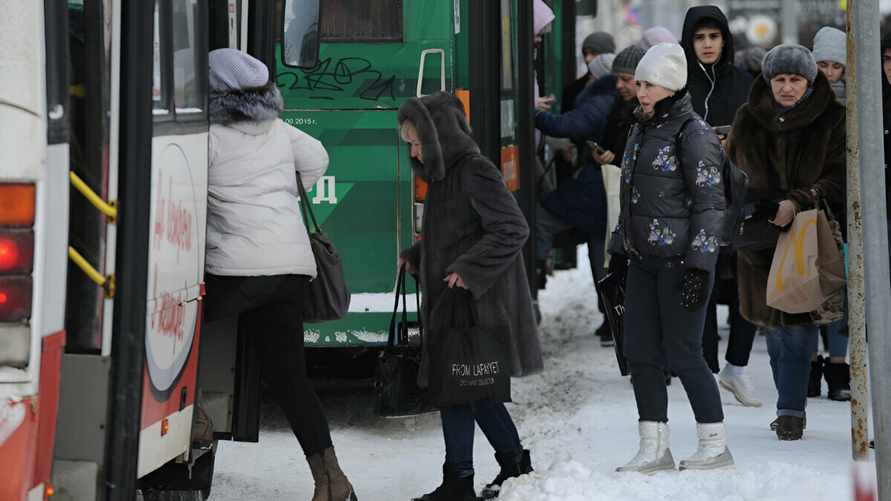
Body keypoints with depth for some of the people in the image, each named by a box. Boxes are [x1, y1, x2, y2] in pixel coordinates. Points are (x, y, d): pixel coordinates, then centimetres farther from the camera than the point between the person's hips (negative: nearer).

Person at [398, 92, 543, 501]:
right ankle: (514, 462, 25)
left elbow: (513, 229, -21)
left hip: (476, 302, -9)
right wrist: (416, 257, 13)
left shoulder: (475, 173, -16)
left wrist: (469, 269, -23)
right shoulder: (445, 175, 14)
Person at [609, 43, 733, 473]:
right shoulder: (641, 131, 14)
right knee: (640, 353, 5)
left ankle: (715, 444, 7)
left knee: (682, 354, -5)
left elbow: (710, 204, -14)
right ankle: (654, 448, 12)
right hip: (644, 260, 8)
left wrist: (699, 266, -18)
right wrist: (618, 254, 20)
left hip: (682, 259, -8)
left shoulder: (693, 134, -11)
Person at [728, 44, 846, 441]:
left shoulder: (831, 119, -4)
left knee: (798, 322, -10)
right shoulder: (749, 119, 6)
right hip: (762, 235, 3)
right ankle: (791, 406, 18)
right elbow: (732, 174, 18)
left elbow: (839, 178, -7)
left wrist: (797, 203, -20)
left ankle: (791, 410, -6)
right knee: (775, 323, 7)